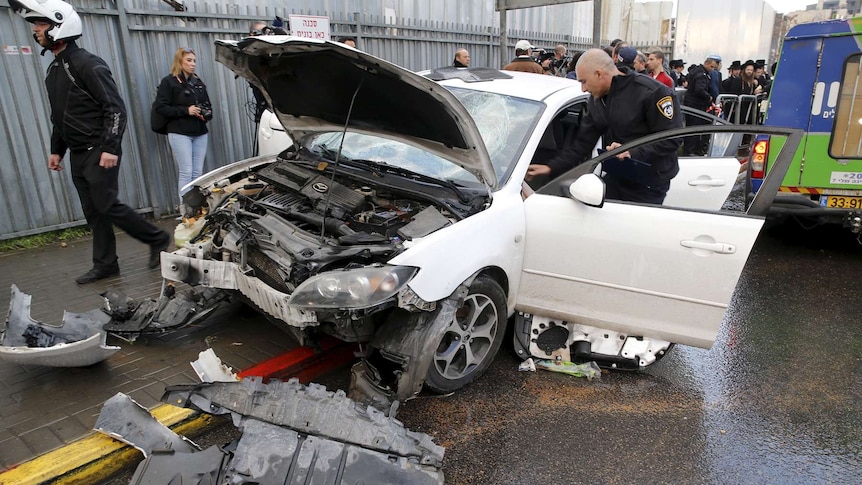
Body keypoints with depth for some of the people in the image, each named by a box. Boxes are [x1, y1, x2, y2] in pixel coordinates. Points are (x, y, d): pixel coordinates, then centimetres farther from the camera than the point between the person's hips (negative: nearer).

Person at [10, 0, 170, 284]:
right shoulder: (53, 70, 16)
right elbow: (59, 118, 22)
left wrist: (110, 148, -22)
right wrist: (56, 150, 20)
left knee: (107, 206, -9)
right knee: (93, 211, 9)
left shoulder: (88, 65, -12)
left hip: (98, 151, -8)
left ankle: (158, 239, 6)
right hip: (77, 154, 8)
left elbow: (115, 108, -17)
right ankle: (105, 265, 15)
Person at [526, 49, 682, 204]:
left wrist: (632, 152, -27)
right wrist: (551, 167, -2)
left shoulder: (652, 92, -15)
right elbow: (583, 143, 8)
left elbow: (671, 139, -16)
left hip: (648, 187, -6)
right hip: (614, 180, 6)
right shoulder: (596, 101, 8)